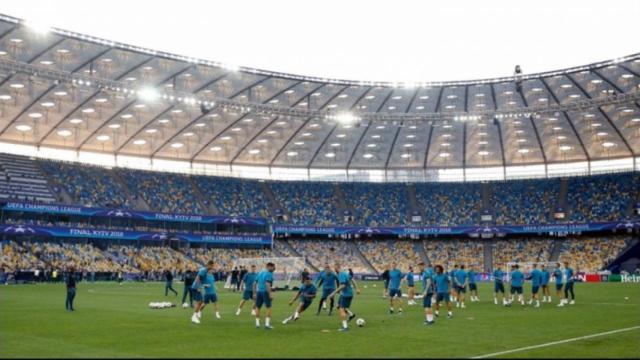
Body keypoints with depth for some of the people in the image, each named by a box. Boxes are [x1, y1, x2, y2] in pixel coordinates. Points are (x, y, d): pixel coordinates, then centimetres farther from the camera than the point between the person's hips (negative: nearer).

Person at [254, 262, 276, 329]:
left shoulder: (260, 273, 14)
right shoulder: (269, 274, -9)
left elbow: (255, 283, 14)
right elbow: (267, 284, -21)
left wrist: (254, 293, 18)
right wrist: (270, 294, -21)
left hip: (259, 291, 7)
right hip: (265, 292, -7)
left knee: (257, 307, 13)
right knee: (268, 308, 1)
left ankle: (257, 324, 11)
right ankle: (267, 324, -5)